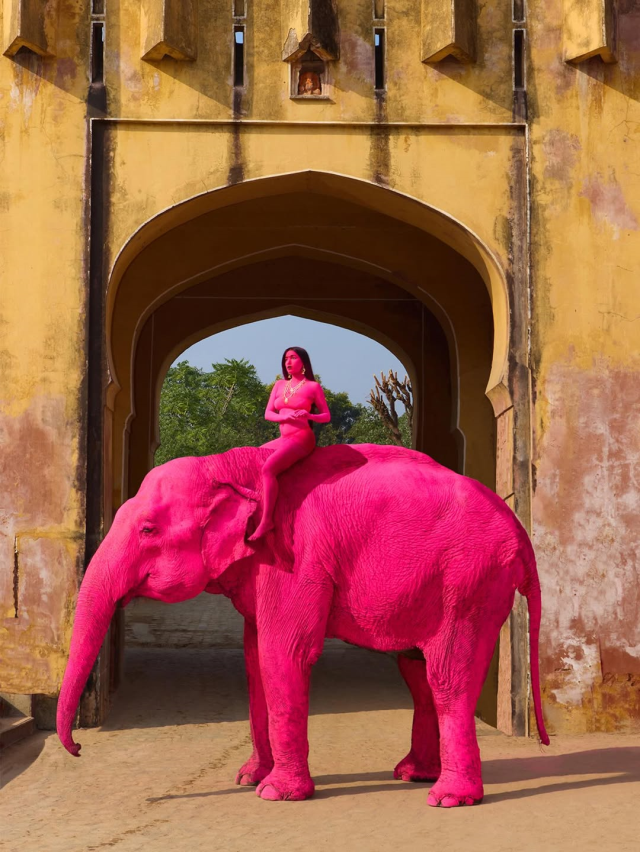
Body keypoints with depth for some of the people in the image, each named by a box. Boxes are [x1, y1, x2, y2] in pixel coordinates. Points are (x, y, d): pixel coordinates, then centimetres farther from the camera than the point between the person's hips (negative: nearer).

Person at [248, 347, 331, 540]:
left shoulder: (313, 386, -1)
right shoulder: (280, 385, 14)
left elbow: (327, 416, 1)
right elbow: (268, 414, 8)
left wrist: (308, 415, -19)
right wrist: (285, 417, -13)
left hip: (302, 438, -8)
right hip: (284, 438, 8)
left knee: (268, 468, -27)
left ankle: (266, 520, -31)